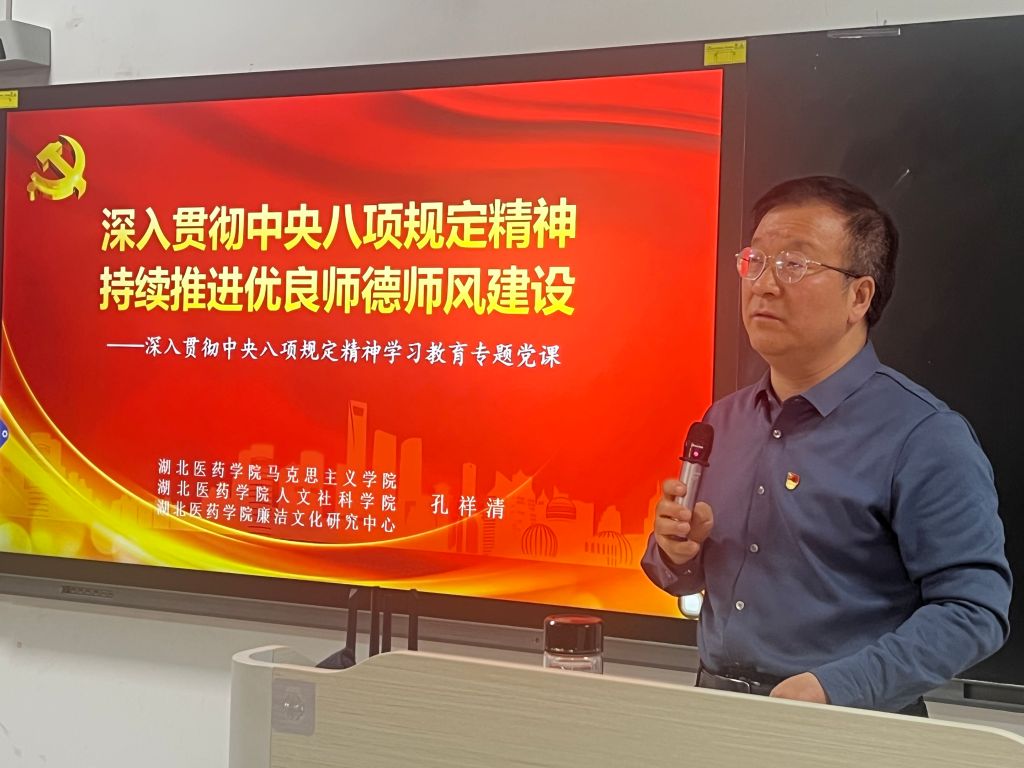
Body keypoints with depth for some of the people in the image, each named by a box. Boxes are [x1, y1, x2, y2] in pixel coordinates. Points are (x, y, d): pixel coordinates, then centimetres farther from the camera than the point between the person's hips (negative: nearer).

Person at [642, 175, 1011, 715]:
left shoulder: (924, 438, -9)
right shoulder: (723, 422, 11)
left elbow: (973, 608, -13)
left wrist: (834, 690, -20)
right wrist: (677, 550, 0)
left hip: (849, 732, -3)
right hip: (714, 715, 4)